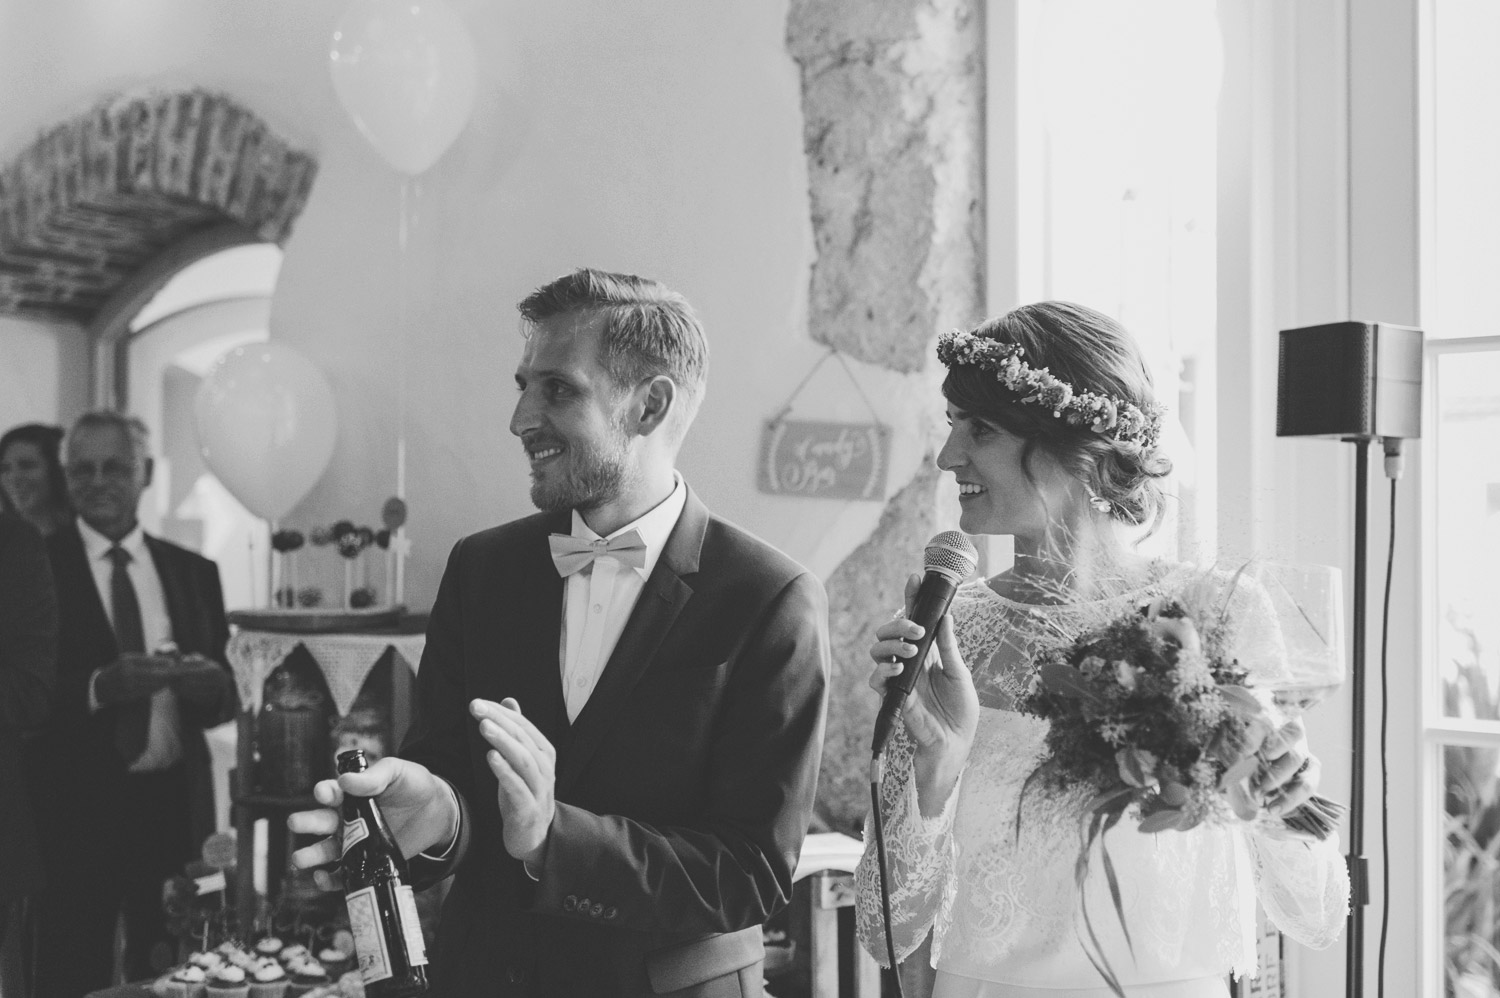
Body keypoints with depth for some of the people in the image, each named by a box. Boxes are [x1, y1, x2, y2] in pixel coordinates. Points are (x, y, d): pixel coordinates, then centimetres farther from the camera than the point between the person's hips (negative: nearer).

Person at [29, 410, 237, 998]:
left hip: (176, 809, 3)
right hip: (74, 812, -3)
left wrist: (211, 683, -13)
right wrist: (99, 686, -22)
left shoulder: (194, 571, 9)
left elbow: (226, 696, 9)